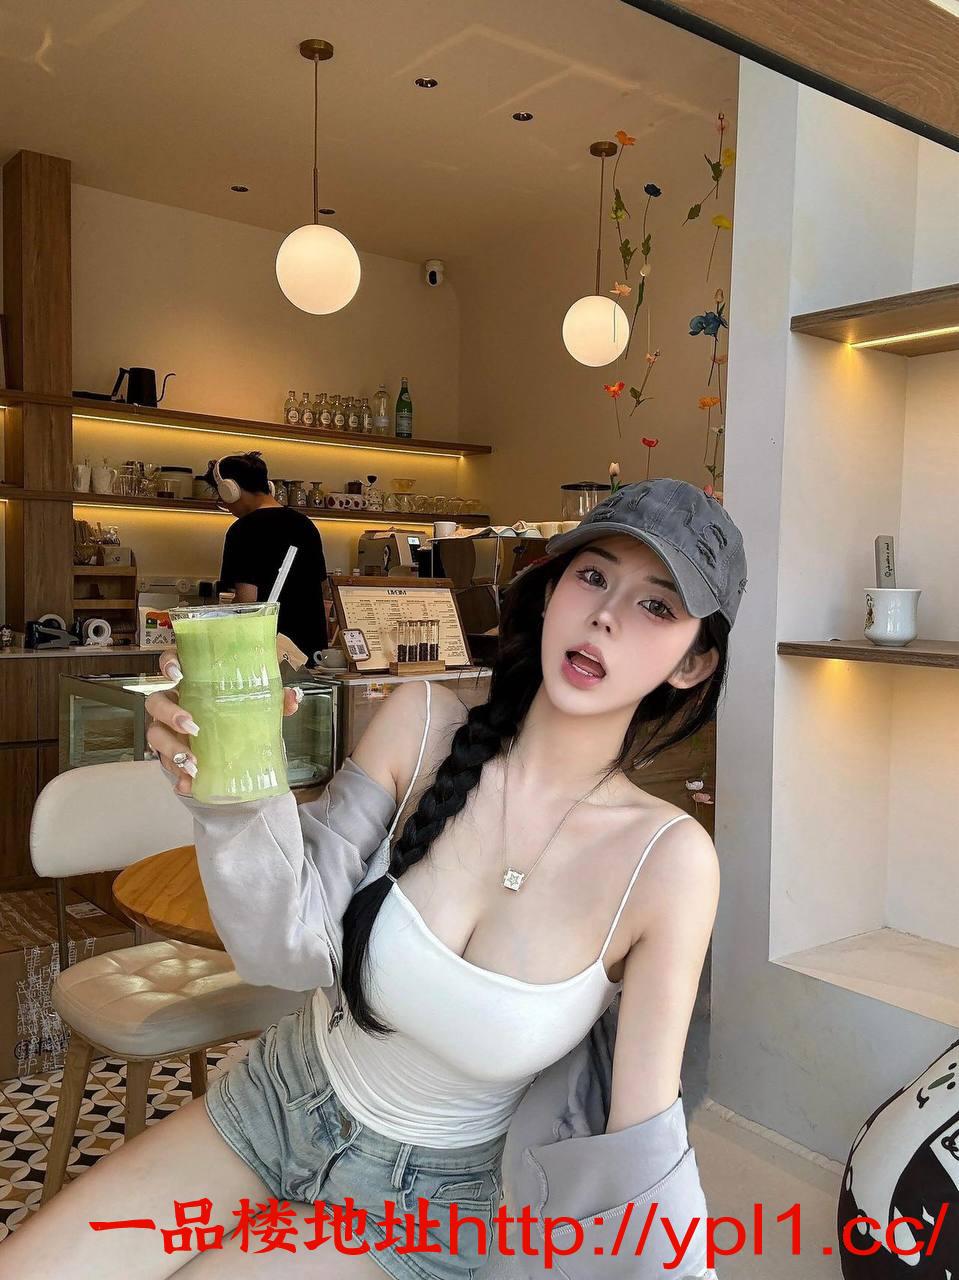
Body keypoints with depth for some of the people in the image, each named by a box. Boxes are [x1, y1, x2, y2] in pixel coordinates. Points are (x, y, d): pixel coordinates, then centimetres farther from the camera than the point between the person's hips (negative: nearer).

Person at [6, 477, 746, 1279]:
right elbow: (291, 949, -16)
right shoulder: (424, 723, -18)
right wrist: (233, 789, -32)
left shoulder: (665, 860, -24)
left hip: (432, 1199, -2)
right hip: (278, 1101, 3)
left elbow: (640, 1143, -18)